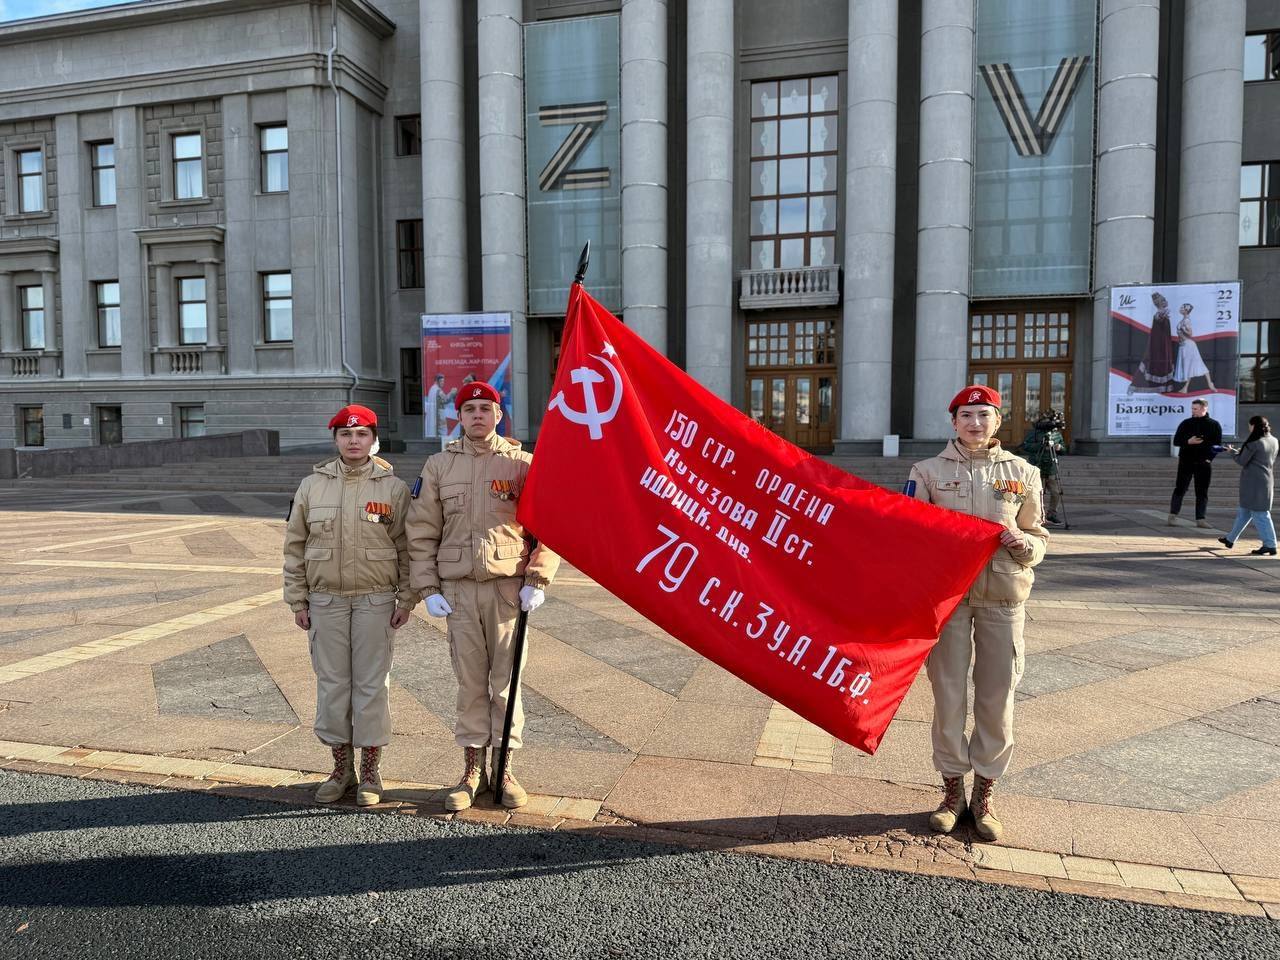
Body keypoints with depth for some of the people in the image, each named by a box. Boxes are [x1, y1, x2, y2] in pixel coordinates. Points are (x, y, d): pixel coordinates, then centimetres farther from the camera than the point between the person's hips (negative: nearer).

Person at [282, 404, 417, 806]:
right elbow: (294, 545, 8)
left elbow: (407, 547, 1)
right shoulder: (312, 485, 4)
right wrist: (297, 600, 5)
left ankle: (370, 771, 17)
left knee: (372, 683, 3)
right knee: (332, 683, 8)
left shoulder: (393, 487, 0)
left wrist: (407, 599, -2)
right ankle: (341, 767, 23)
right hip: (326, 599, 2)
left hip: (376, 599, -2)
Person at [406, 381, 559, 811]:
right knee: (469, 680, 7)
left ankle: (505, 769, 19)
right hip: (458, 588, 1)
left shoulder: (522, 463, 2)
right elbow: (421, 531, 7)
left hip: (509, 586, -1)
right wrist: (428, 589, 0)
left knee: (506, 680, 5)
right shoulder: (439, 465, 7)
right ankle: (472, 770, 21)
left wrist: (537, 581, -6)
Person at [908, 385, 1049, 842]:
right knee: (948, 692, 5)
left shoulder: (1022, 473, 6)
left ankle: (985, 792, 24)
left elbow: (1038, 535, 12)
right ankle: (953, 789, 22)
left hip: (1003, 596, 1)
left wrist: (1023, 543, -9)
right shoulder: (929, 470, 3)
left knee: (997, 695, 6)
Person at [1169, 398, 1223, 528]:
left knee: (1202, 492, 3)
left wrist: (1209, 458, -12)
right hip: (1185, 462, 0)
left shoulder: (1214, 425, 3)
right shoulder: (1186, 423, 5)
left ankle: (1200, 519, 7)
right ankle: (1173, 515, 4)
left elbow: (1218, 444, 2)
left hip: (1204, 464, 0)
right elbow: (1176, 441, 3)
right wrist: (1188, 441, -16)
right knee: (1179, 489, -2)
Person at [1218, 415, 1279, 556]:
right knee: (1243, 511, 17)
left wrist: (1232, 451, 8)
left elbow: (1242, 461, -10)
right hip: (1267, 480, 8)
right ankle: (1231, 539, 26)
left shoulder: (1254, 443, -16)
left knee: (1260, 514, -3)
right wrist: (1241, 451, 13)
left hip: (1253, 483, -8)